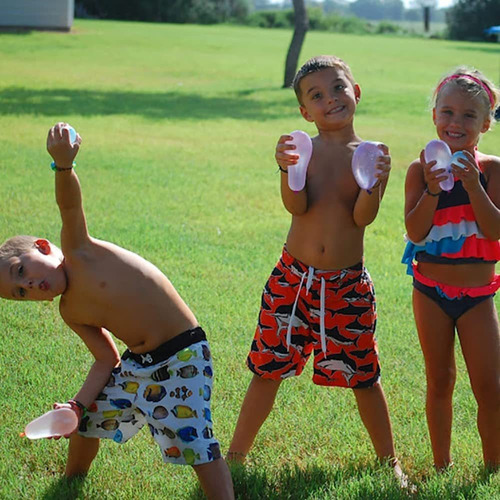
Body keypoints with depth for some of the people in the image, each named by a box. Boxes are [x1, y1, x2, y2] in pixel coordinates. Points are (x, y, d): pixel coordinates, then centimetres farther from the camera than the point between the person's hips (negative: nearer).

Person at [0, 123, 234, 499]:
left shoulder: (78, 249, -11)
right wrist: (77, 404, -3)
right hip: (137, 363, 8)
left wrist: (63, 164, -48)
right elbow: (107, 360, 8)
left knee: (195, 442, -15)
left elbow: (70, 205, -29)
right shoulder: (70, 312, 6)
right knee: (87, 419, 22)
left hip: (183, 357, -8)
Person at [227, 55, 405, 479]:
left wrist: (375, 183, -31)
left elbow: (363, 217, -11)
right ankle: (235, 456, 23)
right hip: (293, 279, 0)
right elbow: (297, 206, -16)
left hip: (348, 285, 0)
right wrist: (287, 170, -35)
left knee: (363, 377, 10)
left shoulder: (371, 155, -2)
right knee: (268, 369, 8)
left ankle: (389, 460, 28)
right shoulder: (303, 150, -3)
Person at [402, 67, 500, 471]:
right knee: (440, 382, 10)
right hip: (432, 290, 0)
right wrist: (432, 189, -27)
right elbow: (416, 232, -15)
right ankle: (442, 467, 24)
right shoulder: (422, 169, -6)